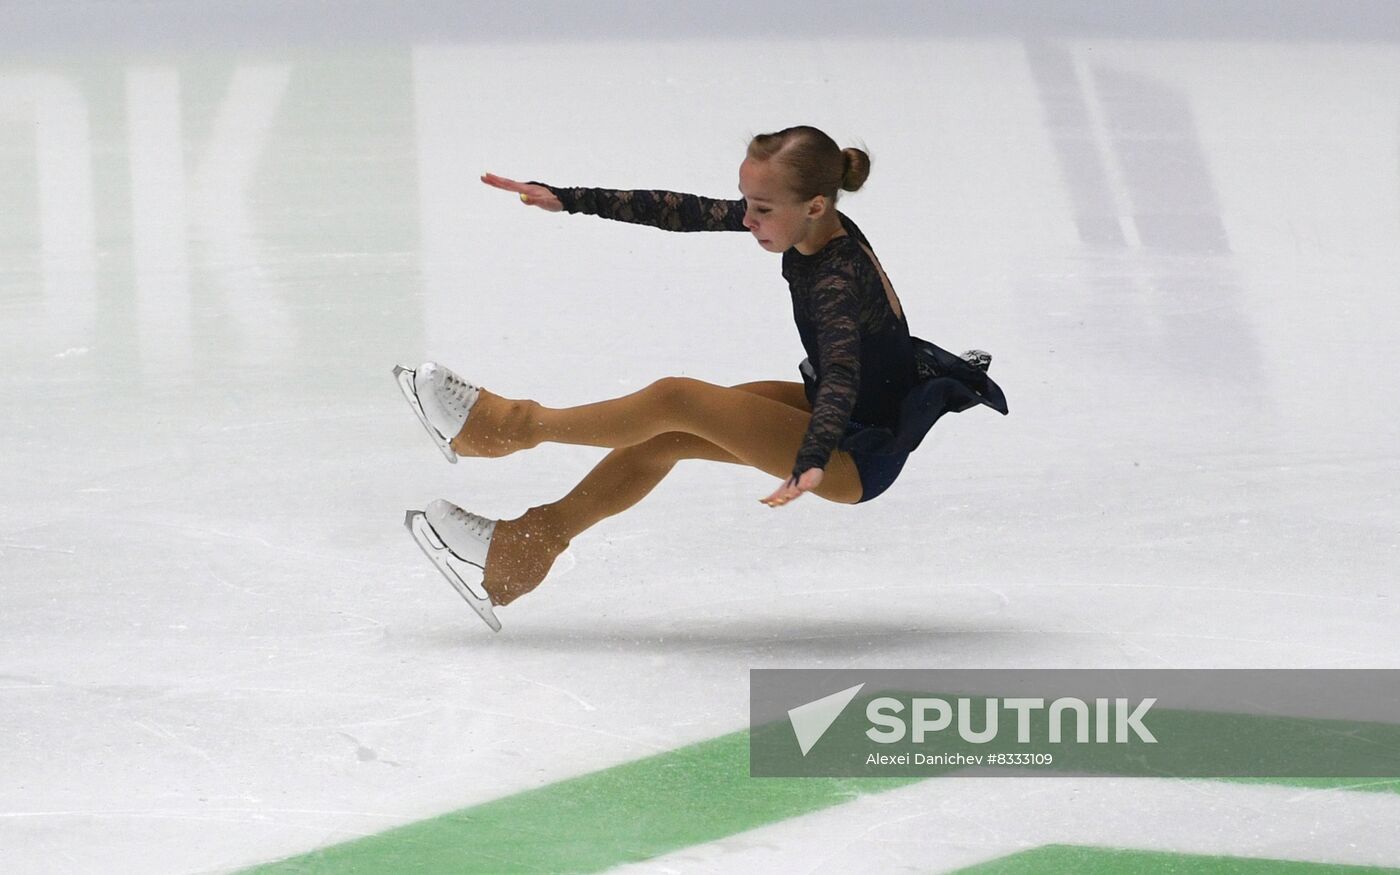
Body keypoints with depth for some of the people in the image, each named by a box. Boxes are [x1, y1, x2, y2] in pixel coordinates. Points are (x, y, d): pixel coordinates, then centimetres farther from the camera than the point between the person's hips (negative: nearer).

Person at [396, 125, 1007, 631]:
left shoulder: (839, 279, -30)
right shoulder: (805, 224, -6)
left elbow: (840, 377, -46)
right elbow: (684, 212, -2)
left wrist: (811, 463, -63)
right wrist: (567, 200, -3)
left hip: (860, 456, -9)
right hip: (835, 413, 9)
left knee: (675, 400, -15)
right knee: (667, 436, 5)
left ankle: (513, 424, 2)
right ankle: (526, 543, 12)